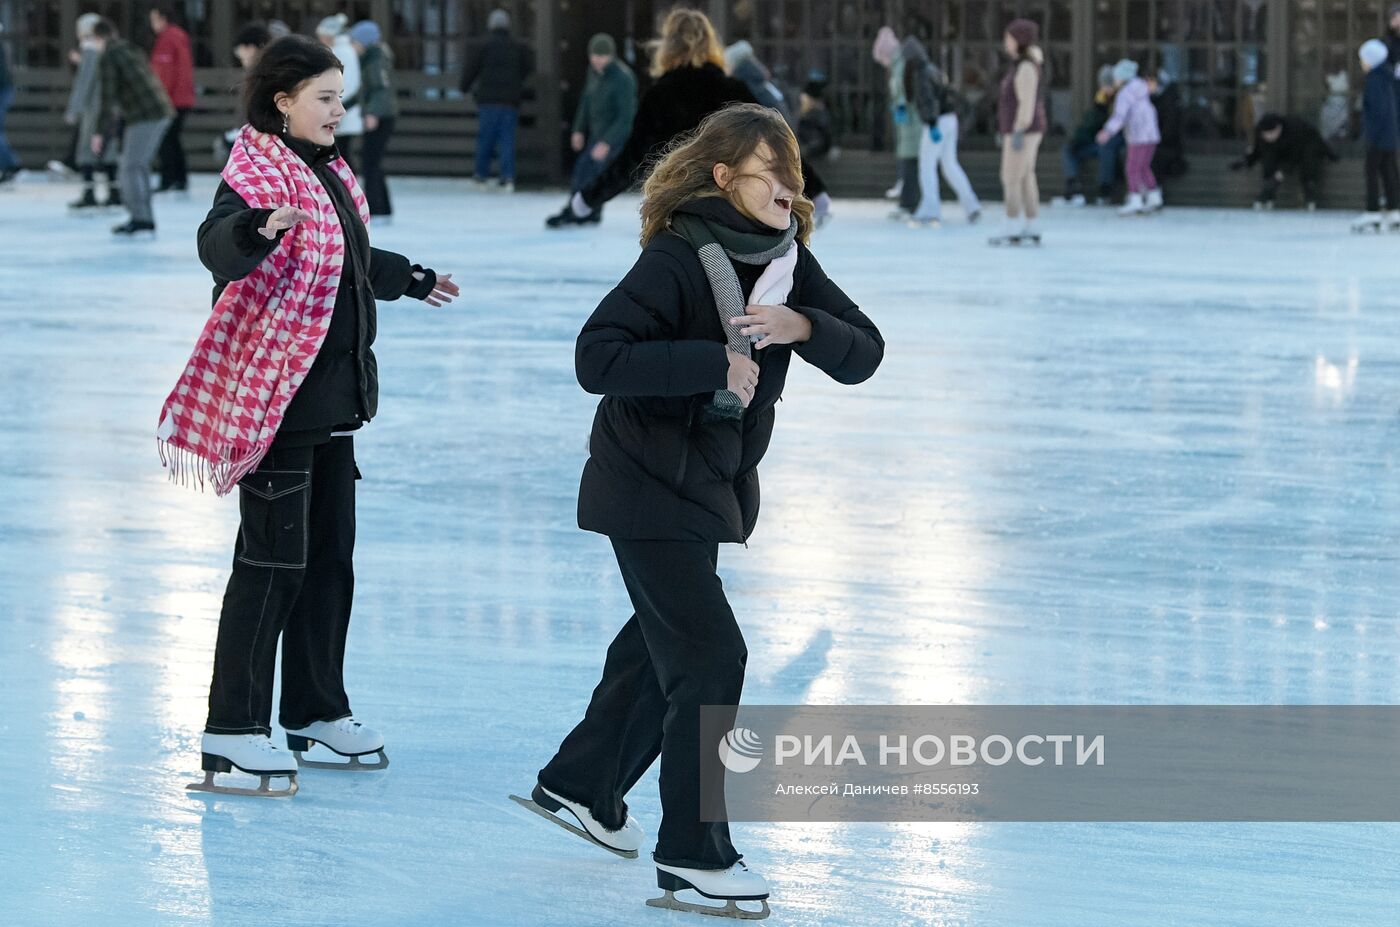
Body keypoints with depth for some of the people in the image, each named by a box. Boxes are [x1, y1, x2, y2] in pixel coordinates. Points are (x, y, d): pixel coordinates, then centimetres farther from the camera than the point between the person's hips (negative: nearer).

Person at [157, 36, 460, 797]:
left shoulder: (329, 176, 13)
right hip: (274, 392, -9)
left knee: (330, 554, 14)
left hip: (333, 395, 9)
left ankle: (314, 708, 25)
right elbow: (218, 248, -34)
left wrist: (411, 279, 46)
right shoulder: (255, 173, -14)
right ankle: (232, 728, -4)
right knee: (274, 559, -8)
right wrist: (255, 229, -56)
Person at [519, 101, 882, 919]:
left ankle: (581, 786, 42)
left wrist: (803, 326, -23)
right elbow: (597, 358, -30)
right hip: (649, 487, -9)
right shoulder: (676, 259, -22)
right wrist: (712, 362, -32)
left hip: (713, 483, 9)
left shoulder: (786, 261, -1)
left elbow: (864, 354, -4)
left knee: (660, 643, 22)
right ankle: (692, 857, -2)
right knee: (710, 654, -11)